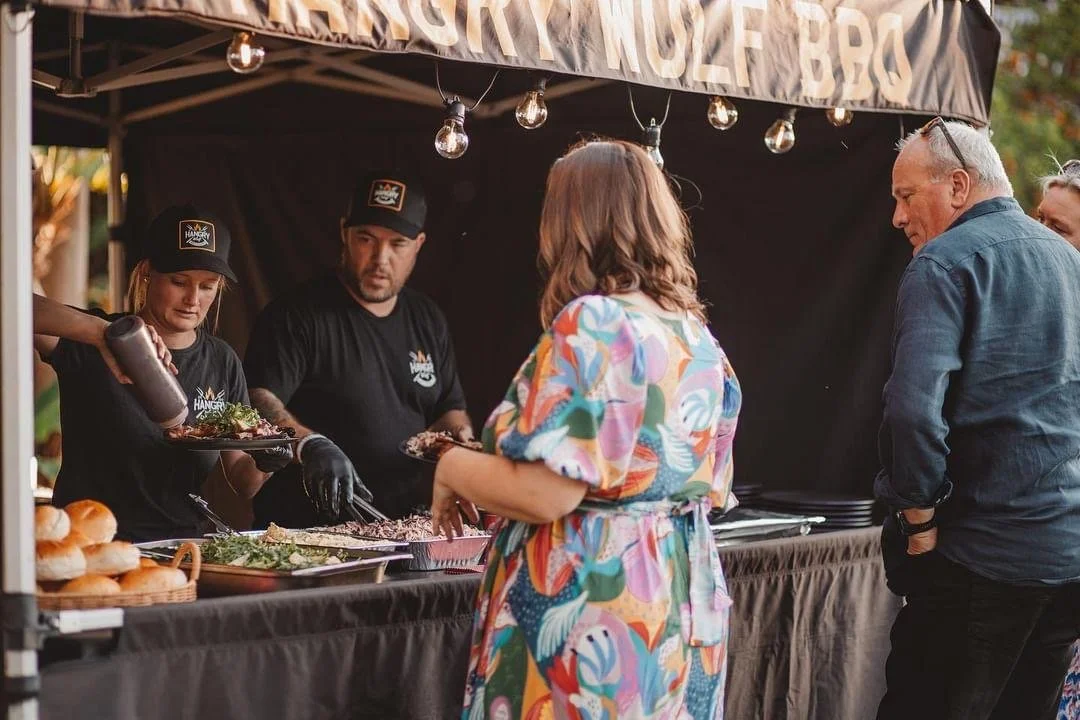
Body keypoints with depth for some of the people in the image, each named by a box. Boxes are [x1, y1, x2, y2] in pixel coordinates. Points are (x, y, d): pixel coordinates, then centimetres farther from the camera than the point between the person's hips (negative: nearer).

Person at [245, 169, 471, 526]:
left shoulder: (427, 320, 19)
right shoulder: (297, 315, -1)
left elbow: (450, 409, 27)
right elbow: (259, 402, -13)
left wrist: (459, 437, 4)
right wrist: (310, 444, -31)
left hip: (410, 526, 5)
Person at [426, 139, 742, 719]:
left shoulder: (593, 326, -16)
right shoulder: (697, 337, 8)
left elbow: (544, 495, -22)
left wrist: (451, 467, -4)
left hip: (592, 614, -8)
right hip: (682, 606, 8)